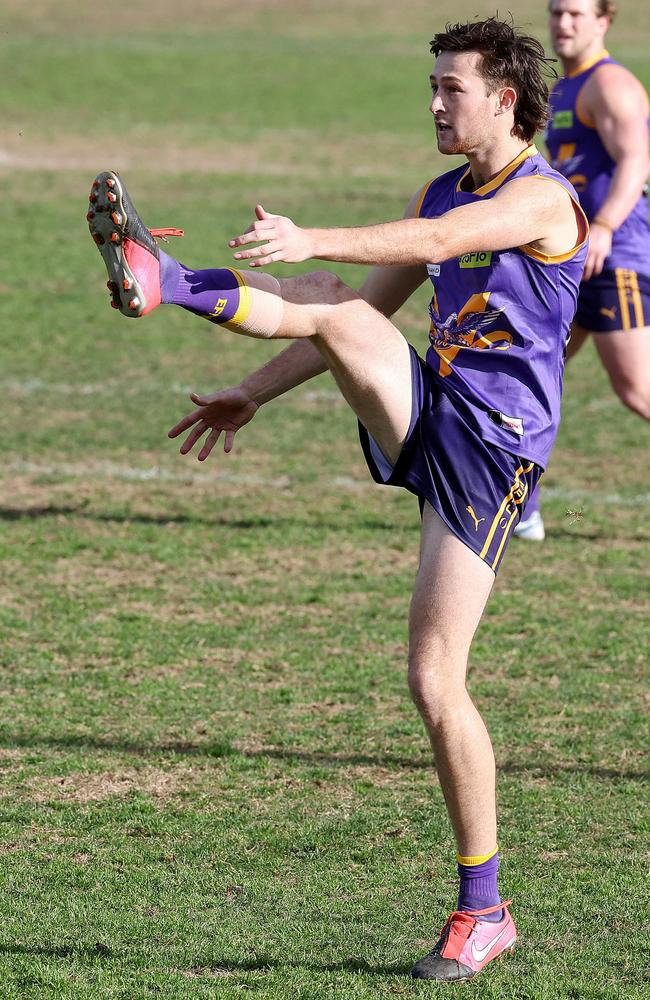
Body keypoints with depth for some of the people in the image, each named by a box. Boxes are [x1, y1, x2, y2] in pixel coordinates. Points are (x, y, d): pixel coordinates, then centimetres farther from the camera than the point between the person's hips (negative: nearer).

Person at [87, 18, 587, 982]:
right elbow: (376, 302, 22)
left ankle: (482, 910, -1)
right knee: (334, 309, -18)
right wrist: (252, 396, 18)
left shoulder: (543, 197, -11)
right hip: (424, 416, 8)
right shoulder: (439, 192, 16)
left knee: (435, 682, -8)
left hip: (491, 445, -7)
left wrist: (312, 240, -41)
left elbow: (437, 241, -29)